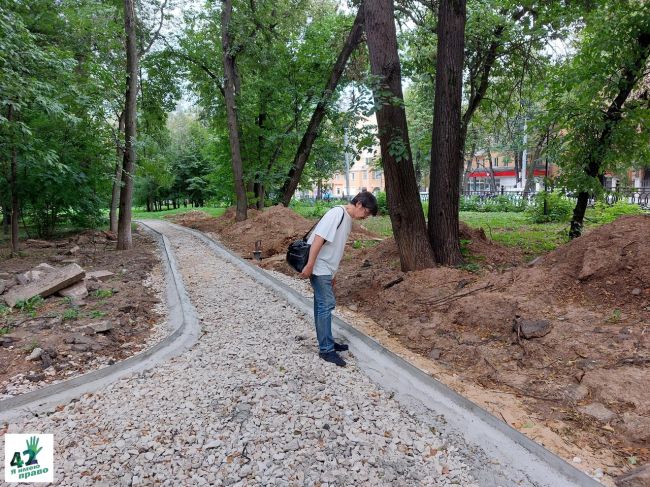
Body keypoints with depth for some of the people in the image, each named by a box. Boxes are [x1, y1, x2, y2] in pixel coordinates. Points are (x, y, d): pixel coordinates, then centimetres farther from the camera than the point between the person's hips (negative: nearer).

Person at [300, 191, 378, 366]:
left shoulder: (348, 219, 13)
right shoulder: (337, 213, -17)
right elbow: (319, 238, -22)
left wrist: (332, 273, 20)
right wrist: (309, 266, -24)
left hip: (325, 269, 9)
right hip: (318, 267, -9)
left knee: (323, 305, 14)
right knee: (326, 304, -7)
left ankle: (326, 343, 24)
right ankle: (326, 350, 1)